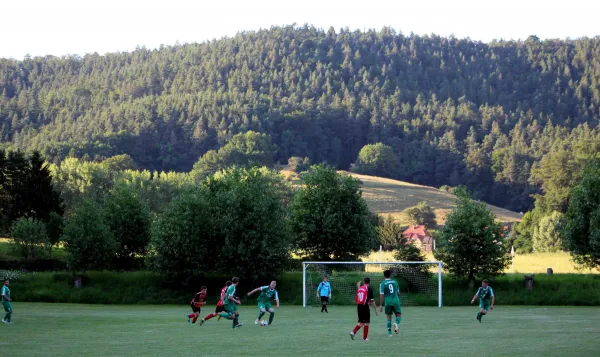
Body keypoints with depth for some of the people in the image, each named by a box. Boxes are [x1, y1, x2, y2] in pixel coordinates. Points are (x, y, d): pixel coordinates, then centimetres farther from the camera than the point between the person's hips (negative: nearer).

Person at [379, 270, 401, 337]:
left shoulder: (382, 284, -1)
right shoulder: (395, 282, 8)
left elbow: (381, 295, -7)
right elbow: (398, 293, 15)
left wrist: (381, 305, -5)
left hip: (388, 302, -1)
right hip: (396, 301, 1)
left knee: (389, 317, 11)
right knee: (399, 315, 9)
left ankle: (389, 332, 8)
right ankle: (396, 323, -24)